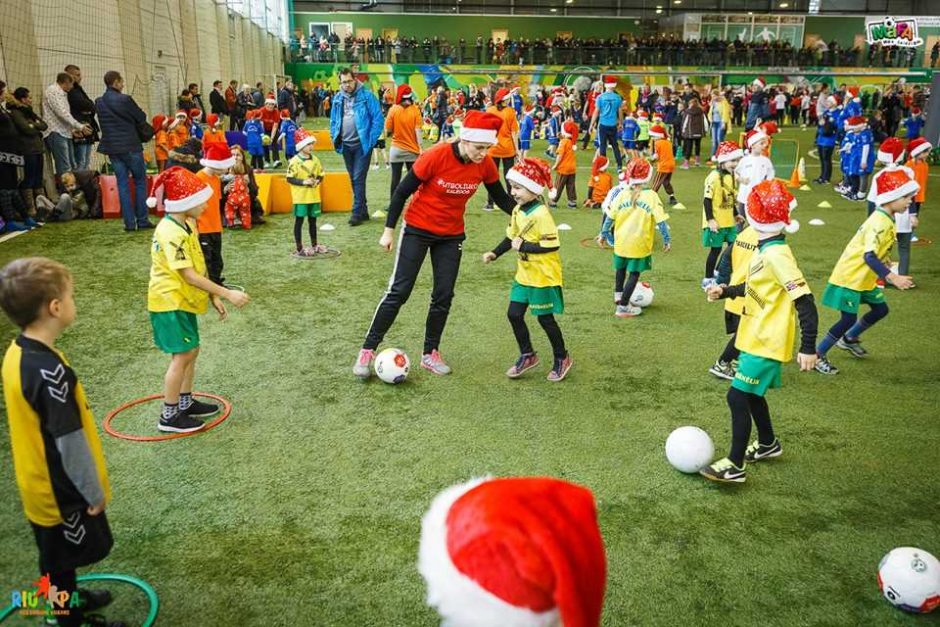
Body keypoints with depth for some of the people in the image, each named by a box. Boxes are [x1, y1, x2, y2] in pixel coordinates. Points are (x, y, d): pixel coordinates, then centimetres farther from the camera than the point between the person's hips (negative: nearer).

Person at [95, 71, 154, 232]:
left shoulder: (99, 102, 6)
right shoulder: (125, 99, -13)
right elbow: (142, 118, -4)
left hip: (112, 147, 5)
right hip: (130, 146, -5)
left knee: (122, 184, 7)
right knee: (140, 181, 6)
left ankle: (129, 222, 4)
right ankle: (142, 220, 4)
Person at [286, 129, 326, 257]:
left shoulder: (315, 160, 7)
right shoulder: (294, 161, -11)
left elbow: (320, 175, 14)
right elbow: (289, 179, -13)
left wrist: (317, 181, -7)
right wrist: (303, 182, -21)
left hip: (314, 196, 6)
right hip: (300, 197, -6)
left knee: (312, 220, 16)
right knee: (299, 221, 1)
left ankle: (314, 245, 29)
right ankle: (299, 249, 6)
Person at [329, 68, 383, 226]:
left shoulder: (367, 96, -7)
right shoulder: (338, 98, 8)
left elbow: (378, 119, -9)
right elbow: (333, 120, 17)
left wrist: (371, 139, -14)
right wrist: (334, 137, 5)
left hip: (362, 144, -6)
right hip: (346, 145, 6)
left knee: (358, 178, -8)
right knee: (354, 179, 12)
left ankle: (357, 212, -3)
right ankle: (363, 210, 22)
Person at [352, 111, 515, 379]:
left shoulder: (485, 164, -12)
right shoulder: (435, 157, -24)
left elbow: (501, 198, 2)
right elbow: (402, 192, -14)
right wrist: (388, 230, -10)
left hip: (452, 235, 4)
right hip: (417, 230, -4)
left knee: (444, 296, 6)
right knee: (399, 291, -3)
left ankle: (431, 354, 23)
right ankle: (367, 351, 8)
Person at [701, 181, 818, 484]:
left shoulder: (776, 255, -23)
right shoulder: (766, 250, 4)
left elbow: (805, 302, -25)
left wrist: (808, 346, -26)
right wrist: (726, 291, 22)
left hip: (766, 344, -10)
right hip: (757, 339, 10)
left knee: (738, 396, -7)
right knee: (750, 393, 22)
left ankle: (735, 466, 3)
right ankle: (768, 444, 43)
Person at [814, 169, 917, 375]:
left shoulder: (886, 220, 6)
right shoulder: (880, 223, -24)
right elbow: (869, 256, -34)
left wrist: (885, 271, 22)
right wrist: (892, 277, -41)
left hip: (864, 277, 10)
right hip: (850, 277, -10)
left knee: (880, 309, 17)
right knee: (849, 318, -8)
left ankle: (849, 339, 36)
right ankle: (817, 355, 4)